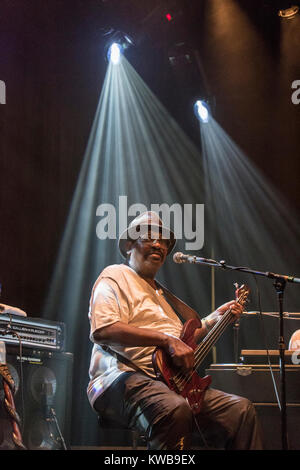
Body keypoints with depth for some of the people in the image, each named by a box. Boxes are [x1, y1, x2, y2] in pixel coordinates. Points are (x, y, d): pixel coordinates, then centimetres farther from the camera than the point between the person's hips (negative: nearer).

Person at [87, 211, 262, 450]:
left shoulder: (160, 292, 30)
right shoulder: (115, 276, 2)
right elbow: (102, 331, -17)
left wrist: (214, 318, 29)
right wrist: (167, 340, -20)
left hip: (172, 381, 9)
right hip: (125, 377, -9)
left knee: (241, 409, -7)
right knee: (174, 409, -39)